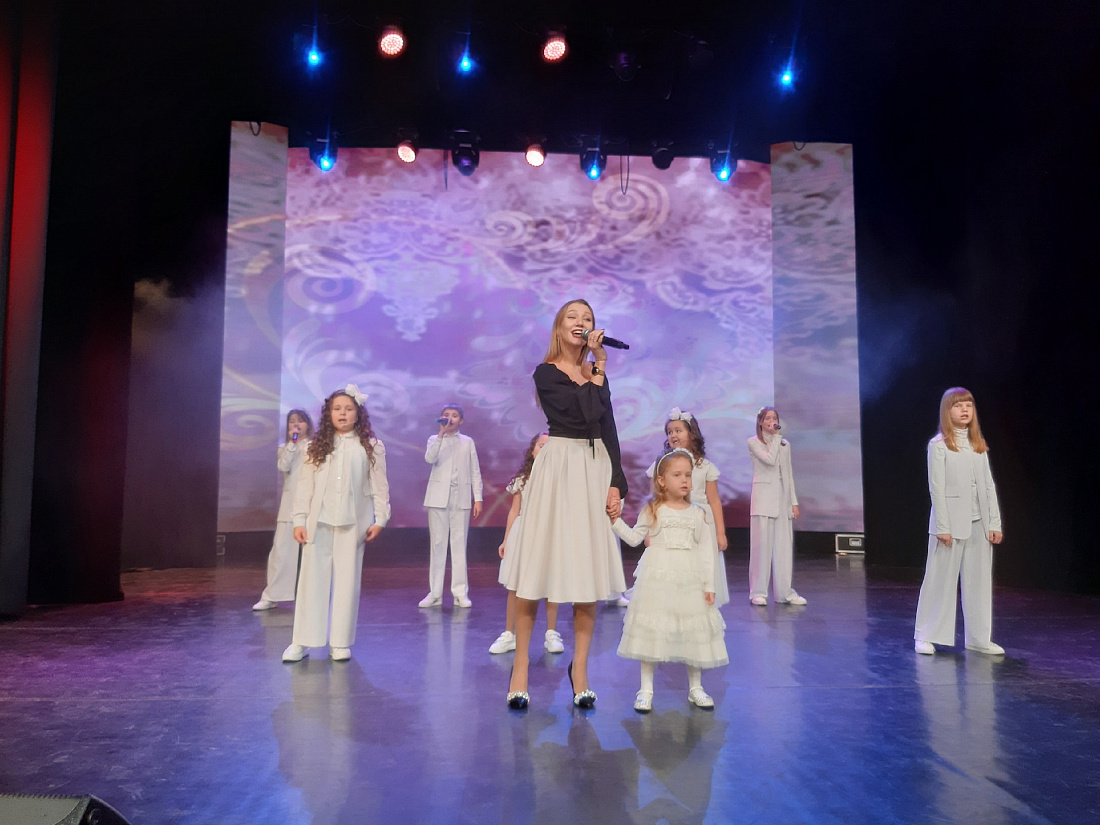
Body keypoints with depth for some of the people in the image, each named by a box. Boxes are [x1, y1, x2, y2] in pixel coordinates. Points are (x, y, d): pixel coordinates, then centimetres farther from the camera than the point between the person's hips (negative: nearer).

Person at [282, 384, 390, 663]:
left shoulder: (371, 447, 3)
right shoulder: (318, 446, 7)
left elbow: (380, 486, 2)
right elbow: (305, 485, 5)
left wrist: (380, 518, -4)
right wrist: (299, 520, 0)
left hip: (353, 522, -1)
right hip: (318, 522, 1)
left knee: (347, 580, 4)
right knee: (312, 578, 2)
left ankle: (341, 642, 13)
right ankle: (302, 641, 9)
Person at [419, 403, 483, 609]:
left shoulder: (468, 442, 11)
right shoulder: (434, 439, 9)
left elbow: (475, 471, 8)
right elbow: (429, 458, -14)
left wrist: (478, 498, 1)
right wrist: (441, 433, -20)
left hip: (461, 499, 0)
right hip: (438, 498, 0)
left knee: (459, 544, 1)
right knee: (437, 545, 2)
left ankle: (460, 593, 4)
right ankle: (435, 593, 6)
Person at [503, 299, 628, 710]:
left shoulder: (595, 373, 14)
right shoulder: (546, 372, -2)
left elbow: (609, 430, 9)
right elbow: (586, 414, -15)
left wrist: (616, 483, 0)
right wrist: (599, 367, -6)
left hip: (596, 471, 5)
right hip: (558, 468, -4)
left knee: (590, 569, 4)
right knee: (538, 567, -3)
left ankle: (580, 668, 14)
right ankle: (521, 665, 8)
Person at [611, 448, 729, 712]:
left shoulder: (698, 513, 6)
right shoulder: (652, 510, 2)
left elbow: (706, 552, 5)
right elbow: (634, 538, 4)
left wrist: (709, 585, 2)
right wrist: (616, 521, -8)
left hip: (690, 582, 2)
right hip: (656, 579, -2)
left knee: (694, 631, 7)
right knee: (651, 631, 2)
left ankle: (696, 688, 25)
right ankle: (646, 690, 13)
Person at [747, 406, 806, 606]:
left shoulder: (785, 444, 15)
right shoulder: (754, 442, 1)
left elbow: (789, 474, 15)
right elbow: (770, 459, -16)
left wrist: (794, 501, 10)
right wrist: (776, 437, -8)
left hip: (782, 498, 5)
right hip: (763, 497, -5)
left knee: (784, 545, 4)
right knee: (762, 544, -5)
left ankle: (784, 591, 11)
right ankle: (758, 592, 2)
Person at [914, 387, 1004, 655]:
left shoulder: (978, 444, 11)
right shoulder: (939, 445, -4)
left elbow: (989, 486, 10)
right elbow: (936, 488, -9)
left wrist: (995, 523, 3)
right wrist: (943, 527, -13)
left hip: (979, 523, 5)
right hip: (951, 523, -5)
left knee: (979, 581, 9)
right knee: (940, 580, 1)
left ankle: (979, 637, 19)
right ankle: (925, 636, 10)